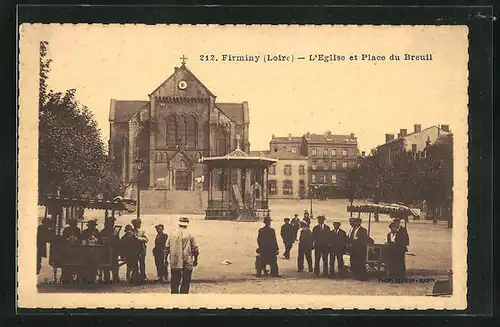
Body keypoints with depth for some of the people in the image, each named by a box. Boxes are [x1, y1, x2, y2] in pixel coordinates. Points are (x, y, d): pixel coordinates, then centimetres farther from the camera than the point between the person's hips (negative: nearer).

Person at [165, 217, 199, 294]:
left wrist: (165, 259, 15)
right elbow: (195, 248, -2)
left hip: (175, 262, 2)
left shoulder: (173, 235, 2)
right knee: (186, 282, 3)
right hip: (187, 262, -2)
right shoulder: (190, 235, -4)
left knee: (174, 282, 11)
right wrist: (195, 259, 11)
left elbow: (167, 248, 5)